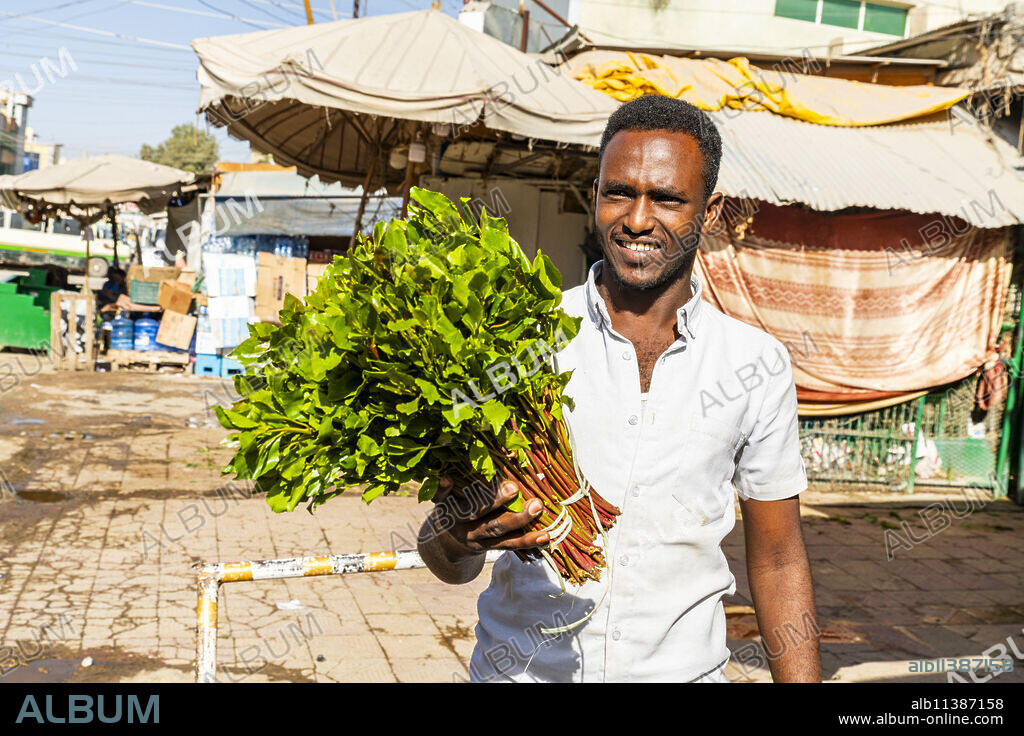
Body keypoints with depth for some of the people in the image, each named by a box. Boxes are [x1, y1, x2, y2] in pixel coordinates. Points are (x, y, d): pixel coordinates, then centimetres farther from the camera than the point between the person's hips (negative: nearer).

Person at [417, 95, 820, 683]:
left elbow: (778, 561, 3)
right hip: (520, 666, 0)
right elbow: (451, 565, -7)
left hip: (681, 665, 1)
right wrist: (457, 534, -29)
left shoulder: (757, 365, -5)